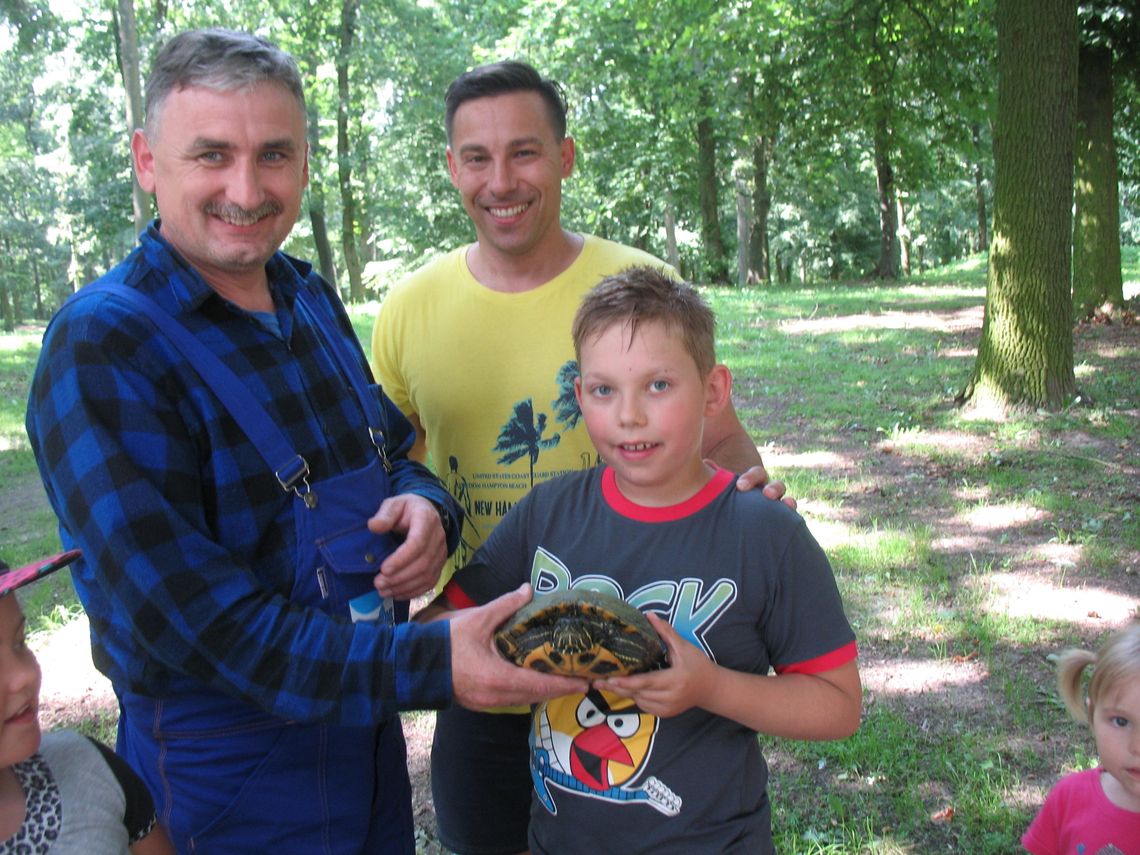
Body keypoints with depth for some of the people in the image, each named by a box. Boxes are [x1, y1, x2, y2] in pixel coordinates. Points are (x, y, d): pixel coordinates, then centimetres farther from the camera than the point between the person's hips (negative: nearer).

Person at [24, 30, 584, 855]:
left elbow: (390, 452, 13)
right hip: (228, 764, -6)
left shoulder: (310, 298, 3)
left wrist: (426, 509, -12)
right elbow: (185, 615, -25)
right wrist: (428, 664, -28)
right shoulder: (101, 346, -20)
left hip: (367, 724, 7)